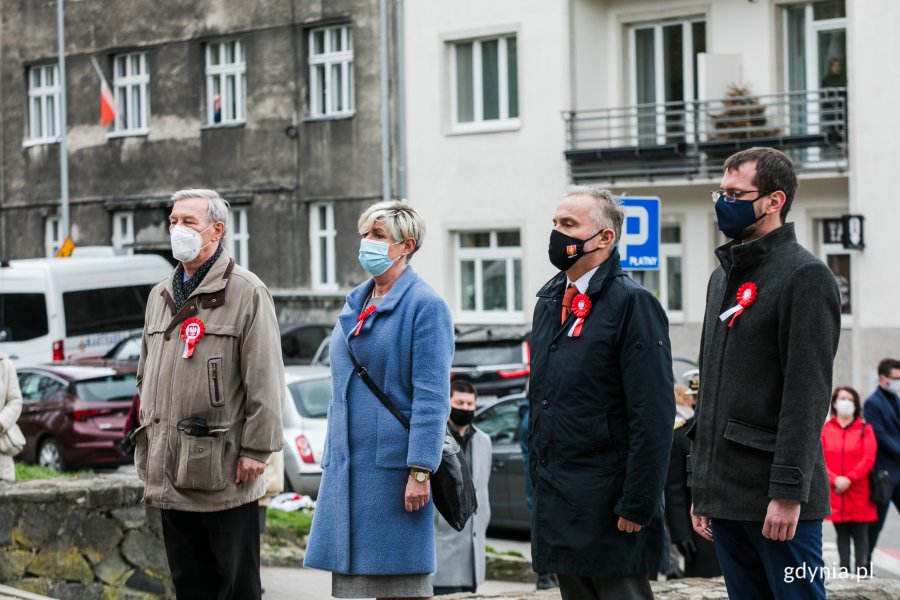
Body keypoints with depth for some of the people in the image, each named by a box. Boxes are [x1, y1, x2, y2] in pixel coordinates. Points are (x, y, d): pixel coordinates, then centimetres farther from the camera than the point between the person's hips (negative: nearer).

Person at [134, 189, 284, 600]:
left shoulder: (247, 293, -6)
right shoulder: (161, 296, 16)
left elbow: (265, 380, -10)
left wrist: (255, 449, -14)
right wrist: (146, 436, 17)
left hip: (225, 473, -7)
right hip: (171, 473, 7)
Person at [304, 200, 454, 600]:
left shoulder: (425, 305, -8)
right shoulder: (354, 305, 16)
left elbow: (431, 398, -14)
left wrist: (420, 472, -20)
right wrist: (331, 461, 19)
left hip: (393, 468, -8)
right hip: (349, 469, 8)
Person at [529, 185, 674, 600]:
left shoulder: (632, 304, -10)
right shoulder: (549, 302, 15)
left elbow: (654, 416, -16)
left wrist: (637, 506, -19)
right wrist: (539, 481, 16)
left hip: (606, 499, -8)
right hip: (557, 501, 8)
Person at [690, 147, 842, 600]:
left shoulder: (805, 276, -7)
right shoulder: (723, 278, 18)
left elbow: (808, 393, -15)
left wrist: (788, 493, -20)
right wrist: (700, 486, 16)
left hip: (777, 500, -8)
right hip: (725, 496, 8)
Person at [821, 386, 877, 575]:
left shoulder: (865, 429, 3)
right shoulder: (825, 429, 6)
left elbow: (869, 459, -6)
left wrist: (849, 478, -15)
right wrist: (834, 479, -14)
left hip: (858, 493, -1)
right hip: (834, 493, 1)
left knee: (860, 534, 0)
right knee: (842, 534, 6)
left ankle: (862, 573, 2)